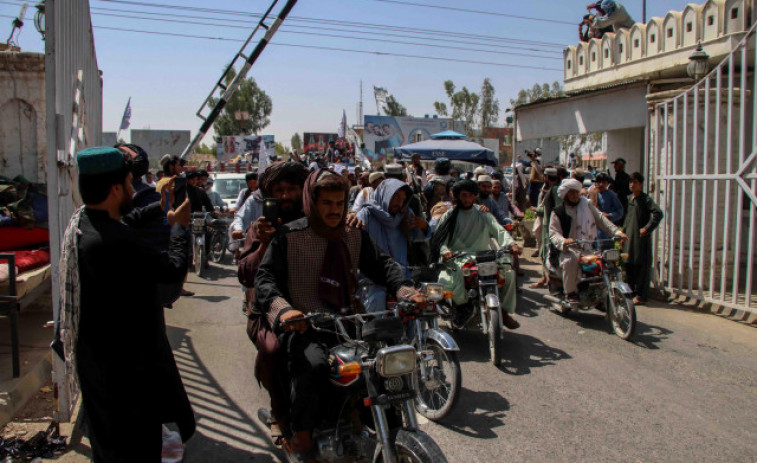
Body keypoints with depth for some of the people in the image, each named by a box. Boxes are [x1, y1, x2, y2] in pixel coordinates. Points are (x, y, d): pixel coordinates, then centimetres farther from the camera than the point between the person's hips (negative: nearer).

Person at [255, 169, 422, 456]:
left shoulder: (355, 235, 13)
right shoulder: (289, 236, -1)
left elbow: (381, 265, 10)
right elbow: (265, 278, -10)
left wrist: (406, 292, -10)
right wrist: (283, 309, -30)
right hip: (303, 325, -4)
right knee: (313, 364, -34)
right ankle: (301, 434, -8)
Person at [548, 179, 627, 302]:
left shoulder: (586, 204, 13)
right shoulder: (558, 212, 4)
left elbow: (600, 218, 6)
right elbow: (553, 233, -5)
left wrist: (616, 231, -8)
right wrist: (563, 241, -28)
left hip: (589, 247, 4)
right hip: (570, 249, -4)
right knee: (570, 260, -35)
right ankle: (570, 292, -21)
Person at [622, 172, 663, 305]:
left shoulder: (646, 199, -8)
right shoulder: (629, 199, 14)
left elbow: (658, 214, -19)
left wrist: (647, 228, -19)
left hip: (641, 238, -7)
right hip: (629, 237, 7)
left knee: (641, 267, -3)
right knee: (629, 265, 11)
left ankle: (641, 296, 1)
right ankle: (631, 292, 22)